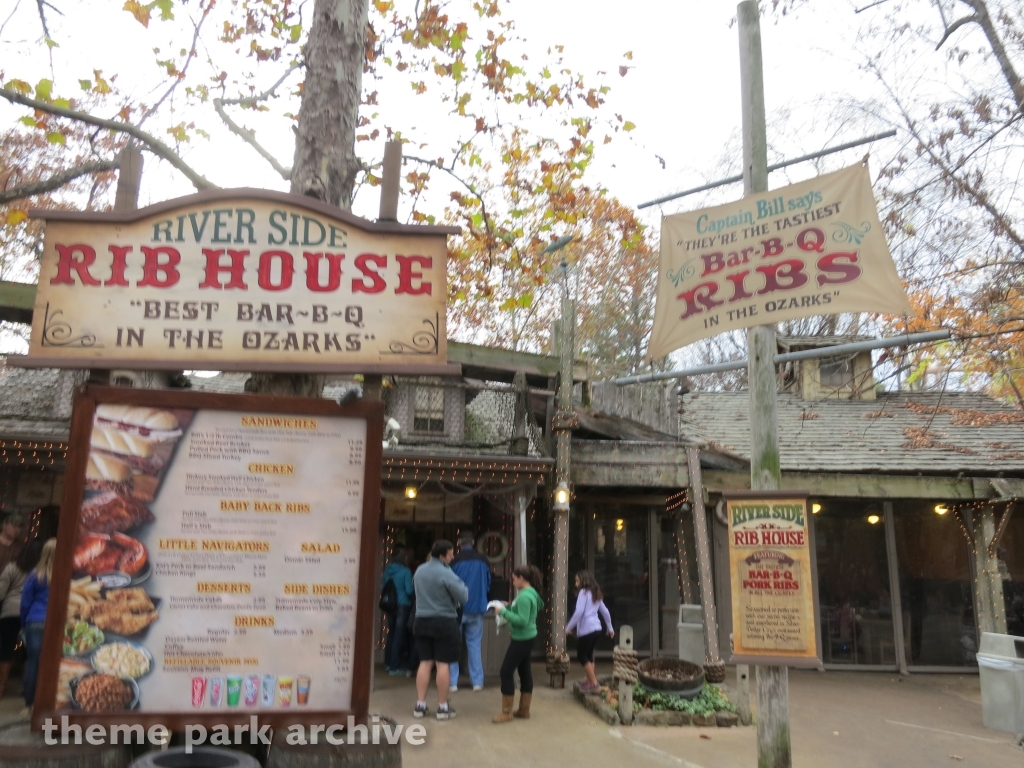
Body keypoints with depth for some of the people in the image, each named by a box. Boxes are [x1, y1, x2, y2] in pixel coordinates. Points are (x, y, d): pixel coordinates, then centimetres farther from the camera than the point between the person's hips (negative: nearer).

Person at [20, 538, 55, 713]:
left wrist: (23, 623, 15)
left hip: (35, 623, 1)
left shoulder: (36, 575, -2)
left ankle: (29, 703, 12)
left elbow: (26, 602, 3)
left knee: (33, 663, 7)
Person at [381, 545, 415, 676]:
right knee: (399, 635, 0)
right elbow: (409, 590, -16)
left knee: (391, 632, 18)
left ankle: (388, 662, 27)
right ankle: (394, 667, 4)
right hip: (403, 605, -6)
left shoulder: (387, 570, 1)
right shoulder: (406, 571, -15)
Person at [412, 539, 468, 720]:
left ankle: (420, 705, 13)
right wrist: (461, 586, 5)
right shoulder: (446, 573, -17)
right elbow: (463, 597, -13)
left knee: (425, 662, 11)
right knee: (442, 664, 2)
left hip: (422, 620, 6)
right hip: (444, 622, -6)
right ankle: (443, 707, 9)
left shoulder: (419, 571, 4)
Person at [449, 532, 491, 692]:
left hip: (457, 608, -2)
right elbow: (488, 583, 7)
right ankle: (477, 681, 10)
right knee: (474, 644, 10)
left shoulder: (455, 560, -10)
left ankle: (453, 682, 6)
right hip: (476, 608, 2)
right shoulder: (483, 559, -1)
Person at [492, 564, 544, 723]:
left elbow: (522, 620, -26)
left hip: (522, 639, -10)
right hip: (527, 637, 10)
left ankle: (507, 712, 2)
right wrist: (508, 607, 9)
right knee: (524, 671, 13)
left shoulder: (524, 596, -21)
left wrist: (503, 612, -21)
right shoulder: (531, 592, 10)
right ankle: (524, 710, 20)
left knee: (506, 671, -4)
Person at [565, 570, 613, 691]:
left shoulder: (583, 592, -9)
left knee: (581, 656, 3)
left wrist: (569, 627, -11)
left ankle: (594, 683, 2)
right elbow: (605, 612, 21)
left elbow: (579, 612, -18)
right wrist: (610, 628, 31)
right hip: (596, 629, 8)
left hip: (586, 630, -8)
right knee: (589, 655, 18)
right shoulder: (596, 594, 15)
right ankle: (590, 681, 21)